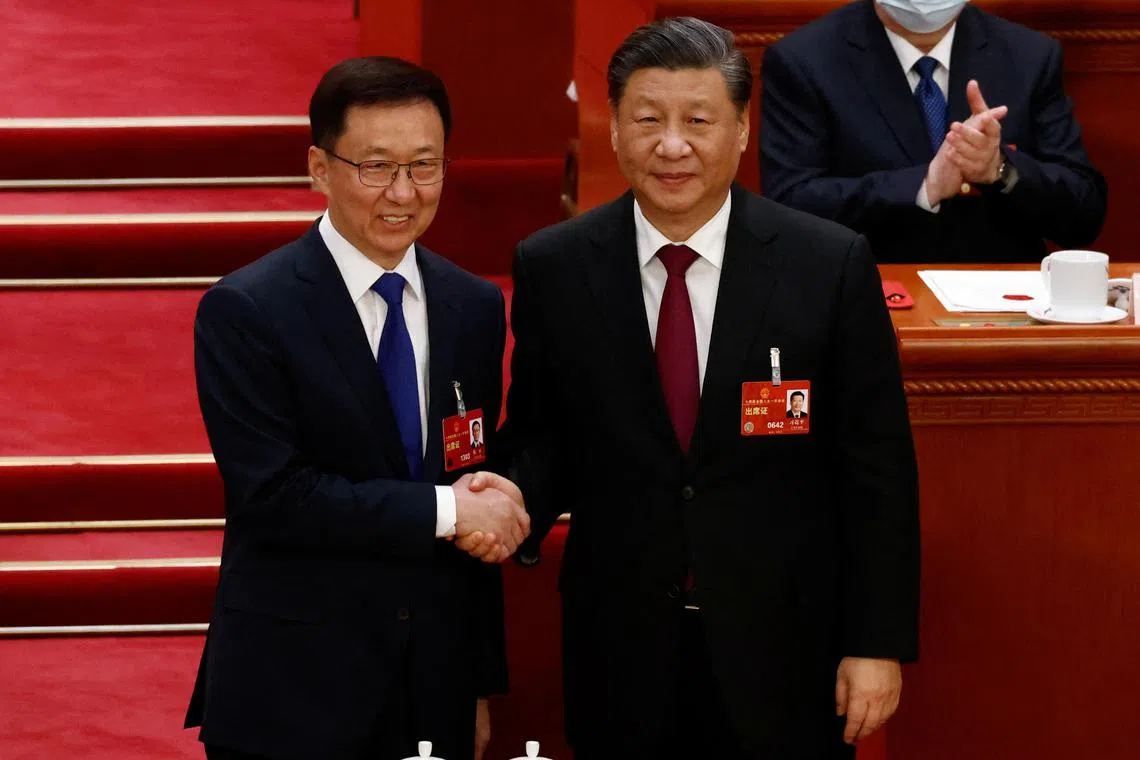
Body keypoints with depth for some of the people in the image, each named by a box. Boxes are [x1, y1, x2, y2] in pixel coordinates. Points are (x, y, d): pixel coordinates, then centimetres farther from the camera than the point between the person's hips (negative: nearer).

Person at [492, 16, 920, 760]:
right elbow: (542, 438, 8)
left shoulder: (833, 264, -7)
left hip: (782, 648, -1)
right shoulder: (552, 269, -2)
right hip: (620, 645, 1)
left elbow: (875, 469, -3)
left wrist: (878, 644, -4)